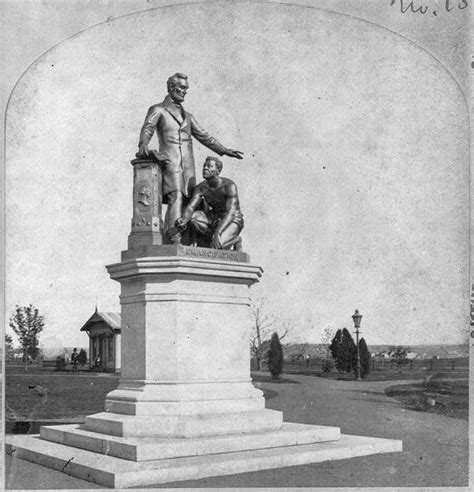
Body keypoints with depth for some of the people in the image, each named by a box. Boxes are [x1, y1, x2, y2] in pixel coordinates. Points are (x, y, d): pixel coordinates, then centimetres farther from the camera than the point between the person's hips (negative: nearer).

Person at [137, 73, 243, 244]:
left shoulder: (187, 116, 26)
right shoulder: (158, 110, 8)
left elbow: (204, 136, 29)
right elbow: (147, 129, -9)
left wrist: (224, 150, 22)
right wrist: (143, 146, -30)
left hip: (188, 165, 6)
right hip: (170, 162, -6)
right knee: (176, 198, -22)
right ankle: (175, 241, -32)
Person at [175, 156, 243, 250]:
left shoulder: (229, 186, -24)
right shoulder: (200, 188, -9)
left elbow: (231, 213, -33)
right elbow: (190, 207, -22)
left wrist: (217, 233, -48)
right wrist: (183, 221, -46)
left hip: (232, 221, -5)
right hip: (214, 219, 5)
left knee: (217, 246, -33)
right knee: (193, 217, -23)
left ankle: (235, 240, 1)